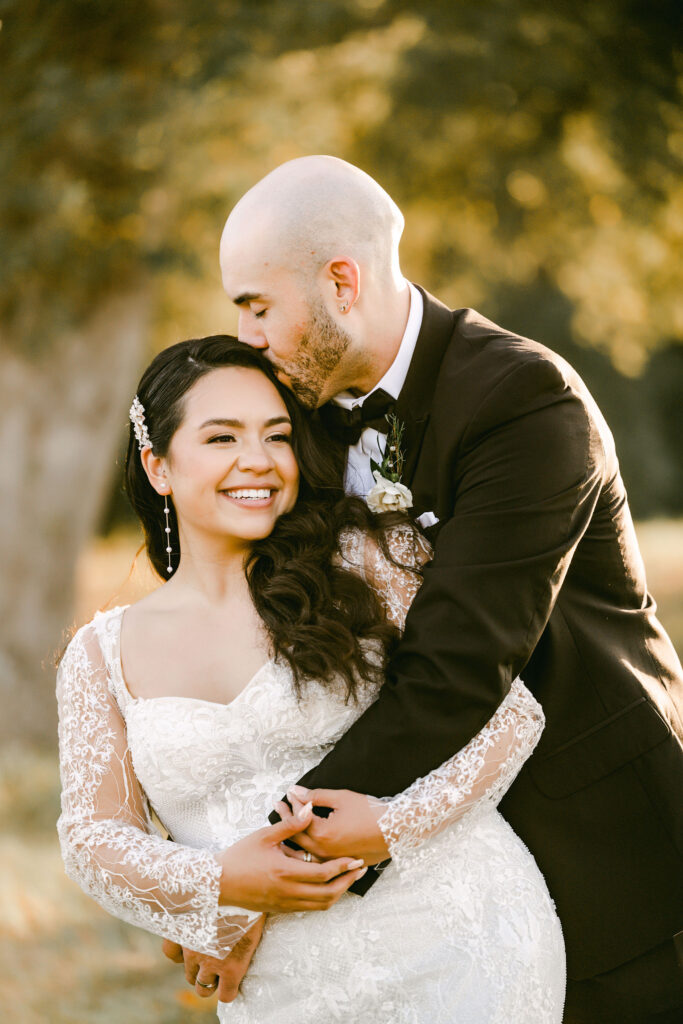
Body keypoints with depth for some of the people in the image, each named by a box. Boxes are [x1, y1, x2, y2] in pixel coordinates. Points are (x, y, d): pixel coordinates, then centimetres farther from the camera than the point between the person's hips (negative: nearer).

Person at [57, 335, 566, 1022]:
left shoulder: (365, 556, -2)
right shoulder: (102, 656, 8)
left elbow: (508, 711, -6)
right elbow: (91, 834, 4)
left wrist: (388, 827, -18)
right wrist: (217, 882, -14)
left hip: (457, 945, -2)